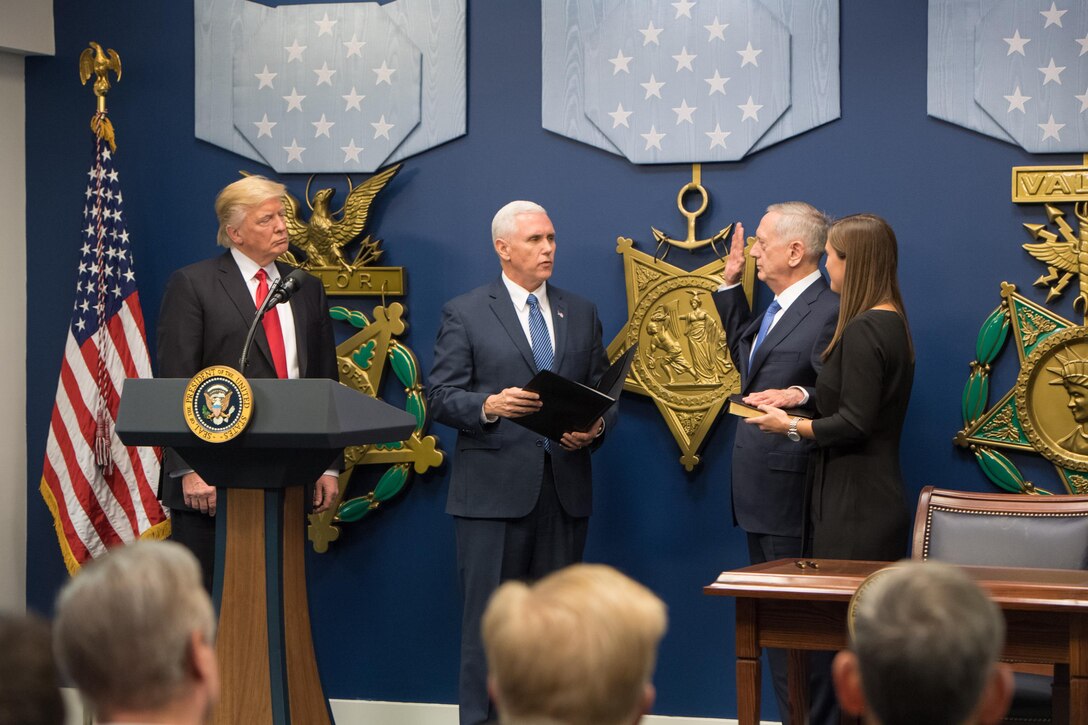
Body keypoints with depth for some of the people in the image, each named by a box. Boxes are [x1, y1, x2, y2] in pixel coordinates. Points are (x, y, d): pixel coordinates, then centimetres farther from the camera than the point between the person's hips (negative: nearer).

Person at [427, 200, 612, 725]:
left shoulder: (581, 314, 14)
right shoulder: (464, 314, 2)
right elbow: (441, 398, -3)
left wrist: (594, 428, -5)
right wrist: (490, 406, -21)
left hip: (565, 488, 4)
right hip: (494, 489, -4)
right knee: (488, 617, -2)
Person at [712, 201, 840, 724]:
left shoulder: (828, 313, -16)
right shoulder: (777, 308, 15)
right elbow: (744, 354, 30)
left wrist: (799, 396, -34)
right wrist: (731, 284, 24)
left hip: (792, 497, -10)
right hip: (758, 492, 10)